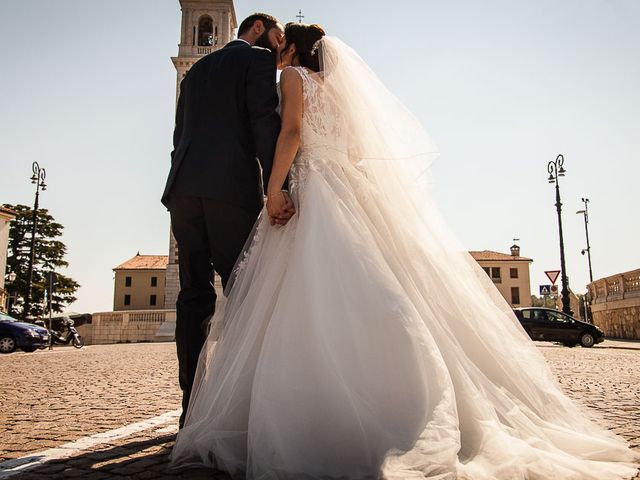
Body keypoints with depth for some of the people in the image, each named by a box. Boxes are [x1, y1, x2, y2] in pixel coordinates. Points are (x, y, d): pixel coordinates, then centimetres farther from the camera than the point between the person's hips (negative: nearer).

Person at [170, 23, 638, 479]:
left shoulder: (293, 76, 7)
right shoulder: (333, 87, 29)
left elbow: (291, 131, -11)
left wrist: (274, 191, -15)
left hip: (314, 193, -8)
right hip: (347, 193, 8)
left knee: (317, 306, -15)